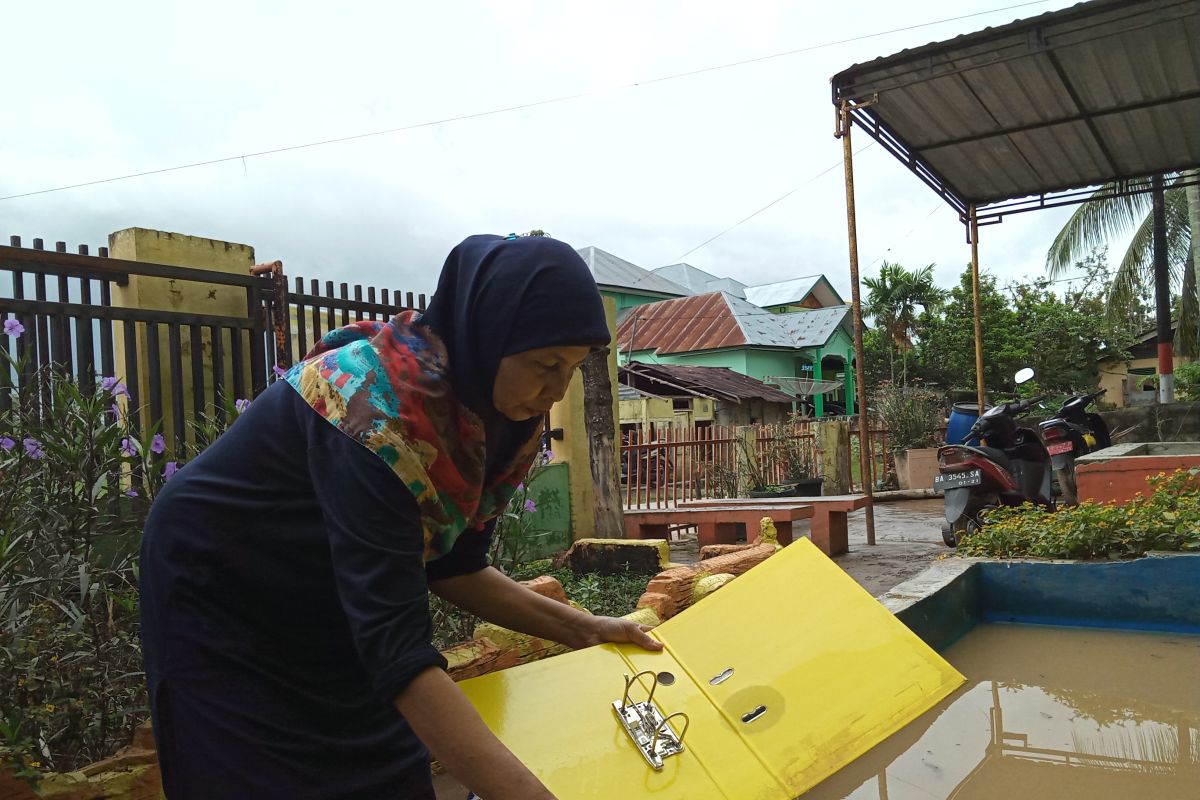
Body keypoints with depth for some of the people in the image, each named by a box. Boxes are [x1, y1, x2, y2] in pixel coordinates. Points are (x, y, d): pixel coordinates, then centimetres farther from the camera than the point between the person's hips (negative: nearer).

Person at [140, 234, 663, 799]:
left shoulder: (488, 408, -11)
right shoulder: (380, 401, -36)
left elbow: (450, 563, -2)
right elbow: (394, 639, -41)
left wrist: (581, 629, -11)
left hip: (334, 612, 7)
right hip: (221, 600, -6)